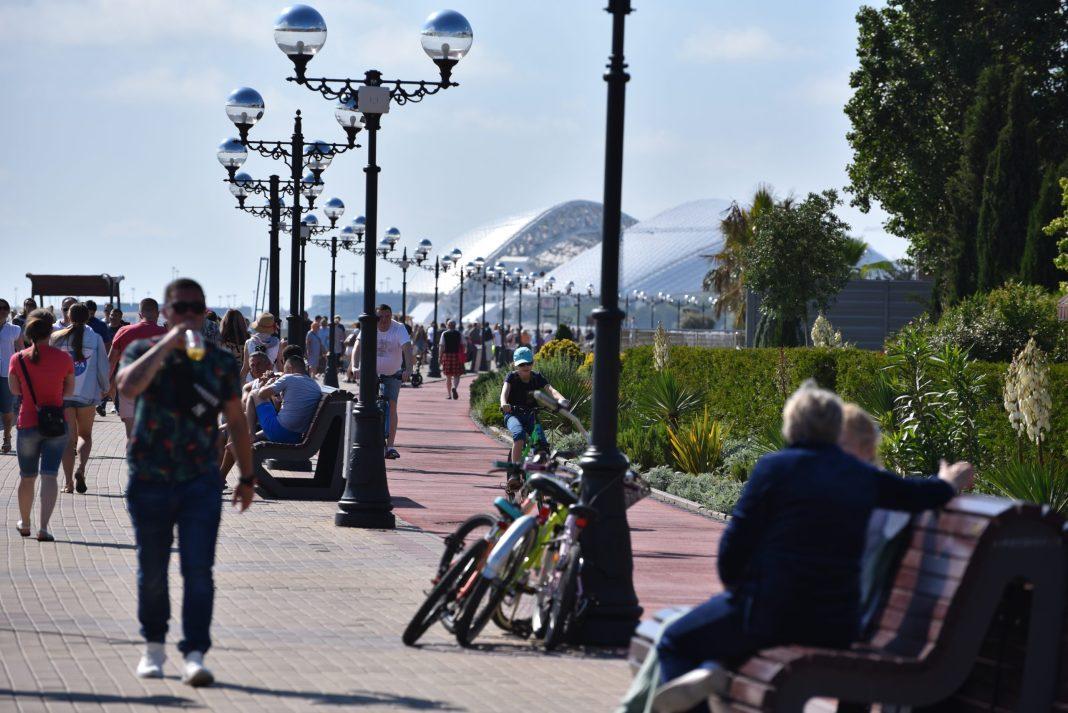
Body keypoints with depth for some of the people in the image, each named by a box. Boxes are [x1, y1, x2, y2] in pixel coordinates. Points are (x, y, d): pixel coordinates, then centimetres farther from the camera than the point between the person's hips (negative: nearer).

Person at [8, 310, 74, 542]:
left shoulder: (18, 359, -8)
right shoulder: (63, 358, -7)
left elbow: (14, 390, 1)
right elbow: (69, 390, 2)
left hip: (28, 424, 1)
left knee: (27, 477, 17)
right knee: (50, 475, -3)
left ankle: (24, 523, 33)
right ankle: (43, 527, -15)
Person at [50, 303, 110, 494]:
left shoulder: (57, 338, -1)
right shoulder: (95, 339, -2)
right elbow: (104, 367, 0)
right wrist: (105, 388, 18)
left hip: (63, 393, 0)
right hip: (88, 394, 0)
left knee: (68, 438, 5)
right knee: (85, 435, 15)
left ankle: (68, 482, 0)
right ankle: (81, 469, -10)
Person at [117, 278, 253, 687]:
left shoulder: (220, 362, 6)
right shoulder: (144, 351, 1)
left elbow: (236, 422, 15)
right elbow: (128, 386, -23)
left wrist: (247, 476, 17)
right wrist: (168, 343, -22)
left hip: (201, 480, 0)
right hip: (149, 480, 0)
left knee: (199, 570, -11)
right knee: (152, 572, 11)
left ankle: (195, 655, -14)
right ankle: (154, 647, 28)